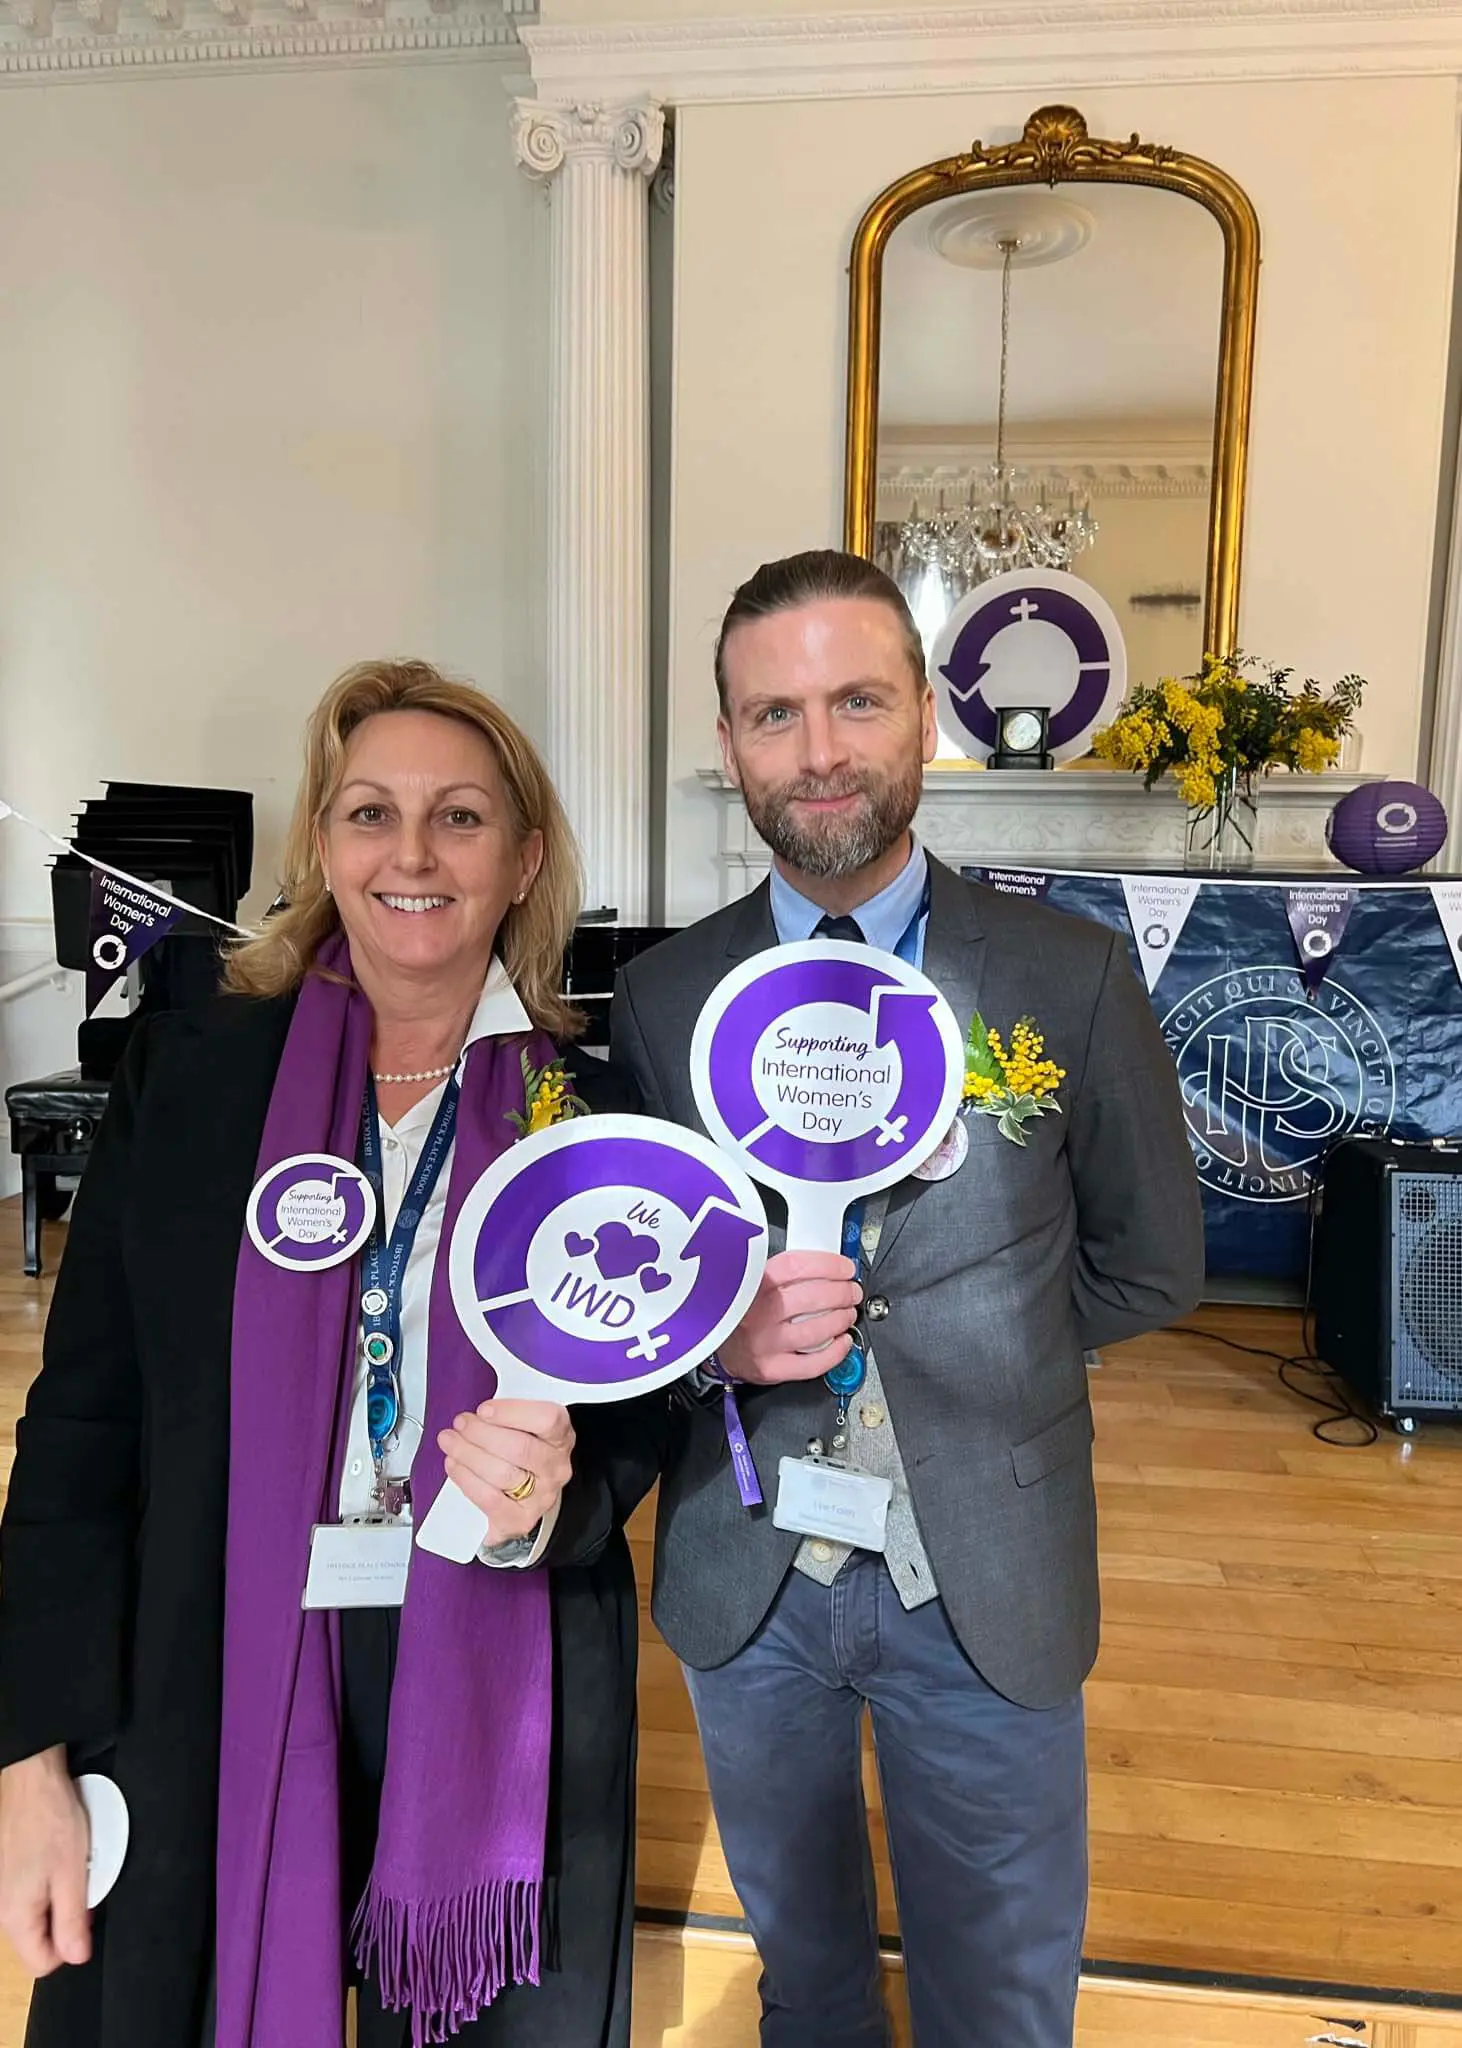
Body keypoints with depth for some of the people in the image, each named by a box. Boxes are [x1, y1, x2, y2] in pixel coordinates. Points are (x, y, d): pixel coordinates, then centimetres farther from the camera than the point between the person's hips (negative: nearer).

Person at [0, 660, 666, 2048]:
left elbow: (631, 1429, 1)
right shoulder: (190, 1075, -4)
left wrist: (546, 1497, -20)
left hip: (499, 1707, 1)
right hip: (207, 1697, 0)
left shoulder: (593, 1114, -4)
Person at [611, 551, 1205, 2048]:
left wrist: (933, 1338, -6)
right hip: (739, 1576, 2)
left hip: (987, 1581, -1)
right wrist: (723, 1330, -22)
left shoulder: (1071, 981, -11)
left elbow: (1148, 1267, -1)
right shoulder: (663, 993, -6)